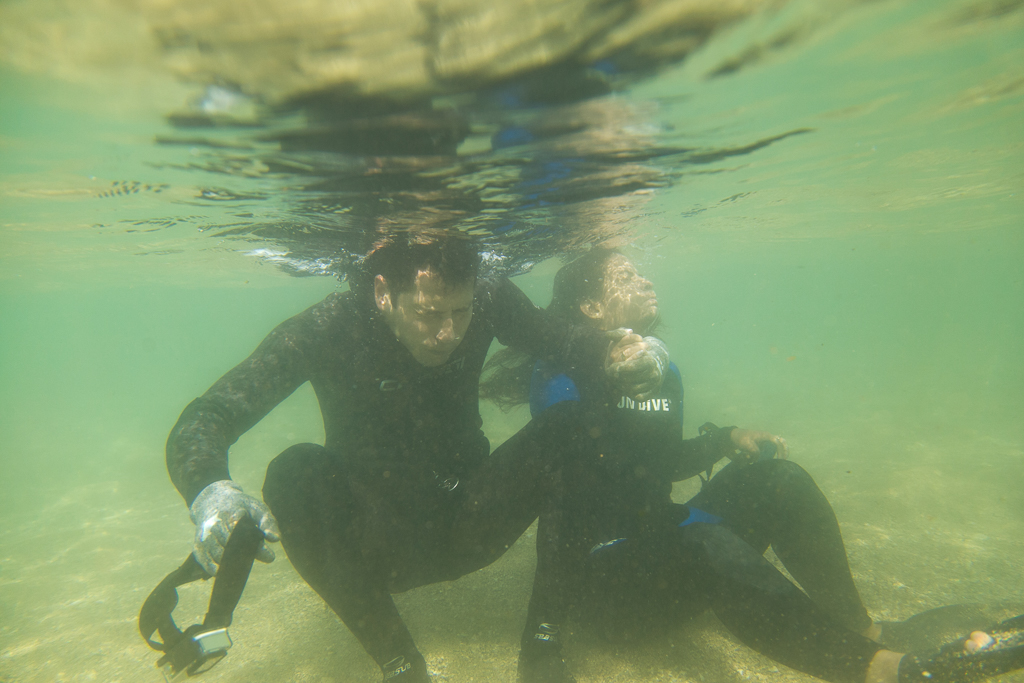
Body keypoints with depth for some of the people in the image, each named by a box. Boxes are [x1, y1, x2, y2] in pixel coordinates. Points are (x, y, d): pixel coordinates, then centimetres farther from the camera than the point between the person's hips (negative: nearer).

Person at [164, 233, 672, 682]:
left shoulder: (488, 303, -14)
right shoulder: (327, 331, -21)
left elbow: (565, 339, -2)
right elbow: (199, 424, -20)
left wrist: (617, 355, -25)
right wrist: (209, 489, -43)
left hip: (467, 527, 2)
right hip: (371, 546, -1)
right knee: (295, 473, -33)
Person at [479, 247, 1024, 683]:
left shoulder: (663, 372, 7)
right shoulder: (563, 379, -18)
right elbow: (558, 505, -21)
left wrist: (725, 441, 8)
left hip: (662, 544, 8)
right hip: (605, 576, -7)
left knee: (777, 478, -7)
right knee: (703, 543, -36)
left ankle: (863, 631, -1)